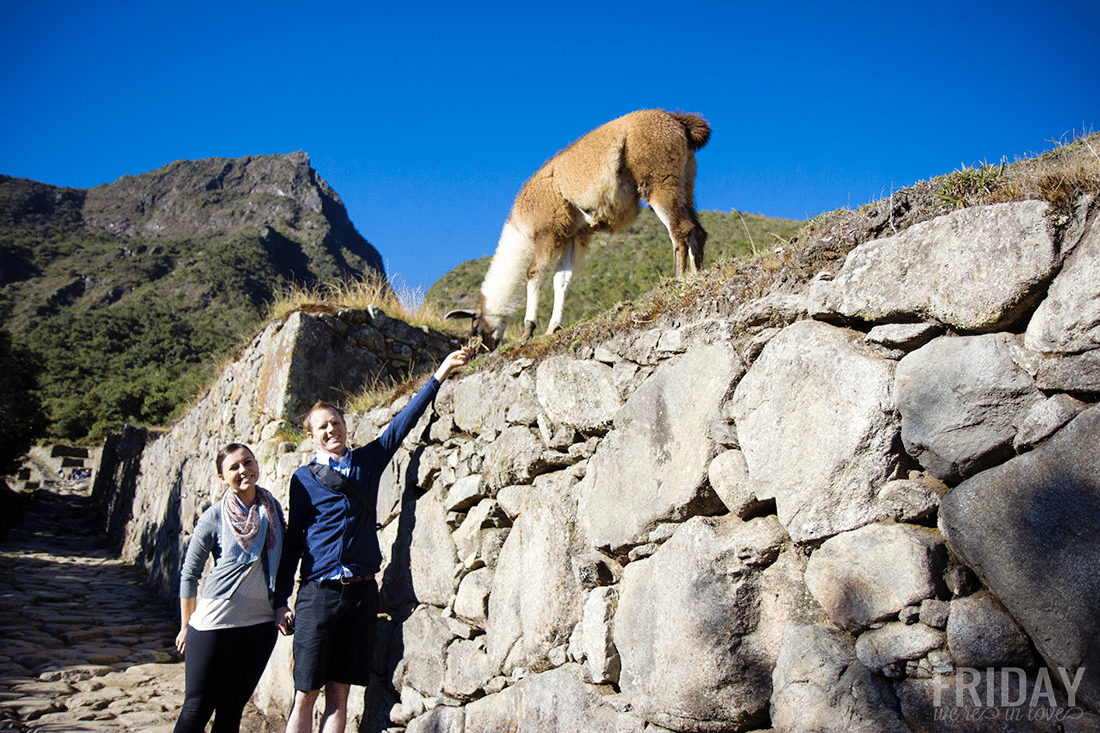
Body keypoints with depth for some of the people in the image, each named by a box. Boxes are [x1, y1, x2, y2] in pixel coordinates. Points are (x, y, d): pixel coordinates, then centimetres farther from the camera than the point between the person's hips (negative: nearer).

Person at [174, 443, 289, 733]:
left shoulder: (273, 508, 2)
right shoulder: (214, 518, -8)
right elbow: (189, 574, -1)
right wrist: (186, 627, 3)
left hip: (261, 622, 3)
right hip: (215, 621, -3)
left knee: (232, 708, 11)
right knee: (197, 707, 1)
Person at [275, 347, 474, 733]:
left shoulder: (367, 461, 9)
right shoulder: (303, 478, 4)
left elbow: (404, 420, 8)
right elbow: (293, 541, 6)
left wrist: (440, 373, 5)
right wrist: (281, 602, 4)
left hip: (361, 590, 2)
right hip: (318, 592, -2)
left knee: (339, 694, 7)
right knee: (305, 695, 1)